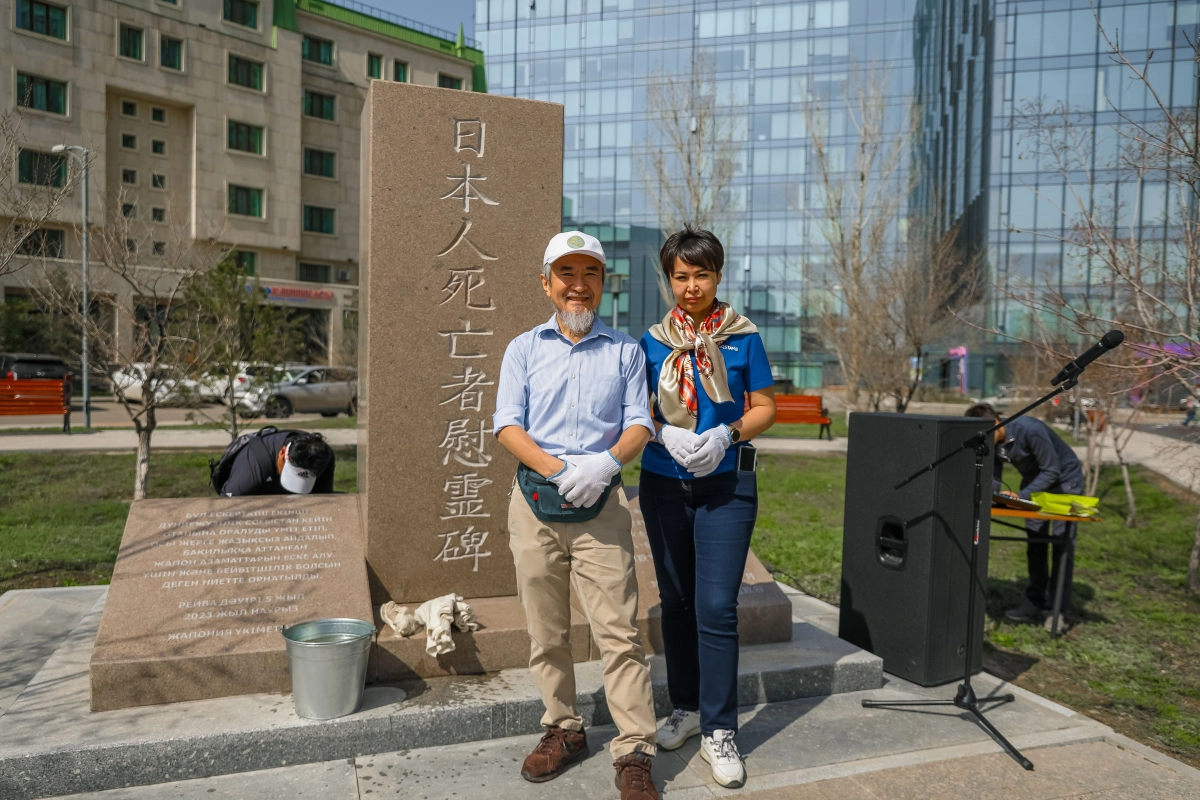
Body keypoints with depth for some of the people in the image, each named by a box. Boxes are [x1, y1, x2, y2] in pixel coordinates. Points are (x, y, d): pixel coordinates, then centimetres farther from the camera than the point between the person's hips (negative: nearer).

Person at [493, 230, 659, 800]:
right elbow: (507, 425, 0)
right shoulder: (524, 348, 9)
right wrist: (558, 468, -16)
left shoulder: (625, 350, 10)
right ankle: (564, 730, 27)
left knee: (618, 630, -4)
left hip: (601, 504, -1)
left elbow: (639, 424, 3)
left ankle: (634, 753, 6)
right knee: (545, 631, 10)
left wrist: (605, 462, -18)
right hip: (535, 501, 2)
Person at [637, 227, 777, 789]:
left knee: (716, 607, -6)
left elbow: (765, 409, 3)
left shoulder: (743, 337, 0)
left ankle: (719, 733, 8)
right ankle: (685, 709, 30)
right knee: (676, 600, 12)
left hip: (726, 485, -3)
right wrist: (665, 434, -13)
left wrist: (728, 433, -16)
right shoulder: (653, 341, 5)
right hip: (664, 484, 3)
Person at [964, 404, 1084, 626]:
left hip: (1064, 481, -6)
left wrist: (1021, 495, -33)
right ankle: (1036, 602, 12)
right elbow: (993, 478, -8)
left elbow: (1051, 471, -28)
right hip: (1034, 483, 6)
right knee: (1035, 542, 6)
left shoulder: (1029, 430, -34)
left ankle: (1057, 608, -2)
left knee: (1061, 544, -6)